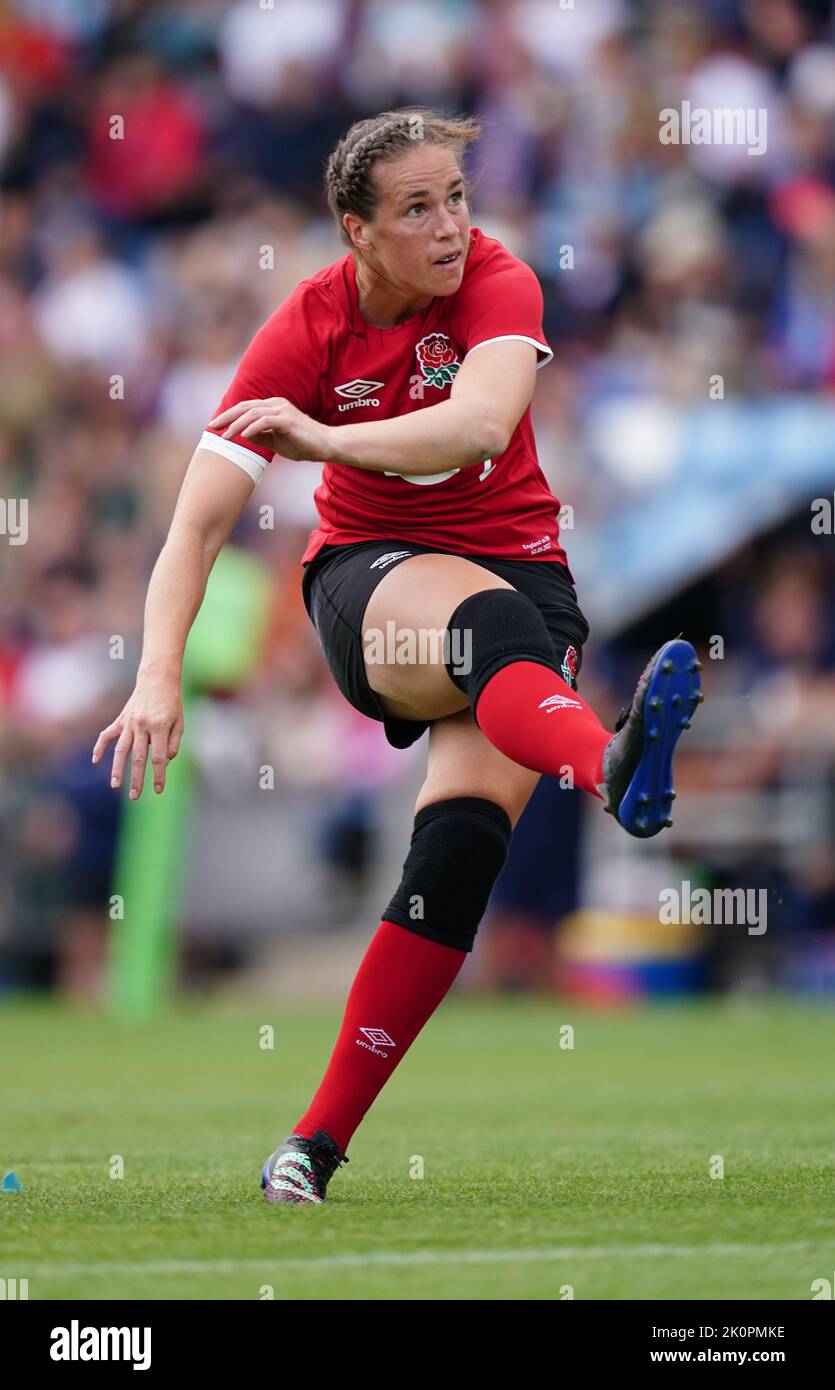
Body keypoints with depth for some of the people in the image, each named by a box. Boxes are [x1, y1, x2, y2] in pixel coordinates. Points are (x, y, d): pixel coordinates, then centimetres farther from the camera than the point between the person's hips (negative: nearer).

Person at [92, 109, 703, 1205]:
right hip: (371, 573, -1)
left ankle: (319, 1141, -18)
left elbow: (480, 425, -31)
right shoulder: (307, 330, -11)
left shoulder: (497, 283, -11)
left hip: (517, 568, 1)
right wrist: (159, 678, -30)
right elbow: (199, 522, -16)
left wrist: (325, 439, -44)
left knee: (464, 837, -22)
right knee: (490, 617, -38)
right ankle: (611, 767, -74)